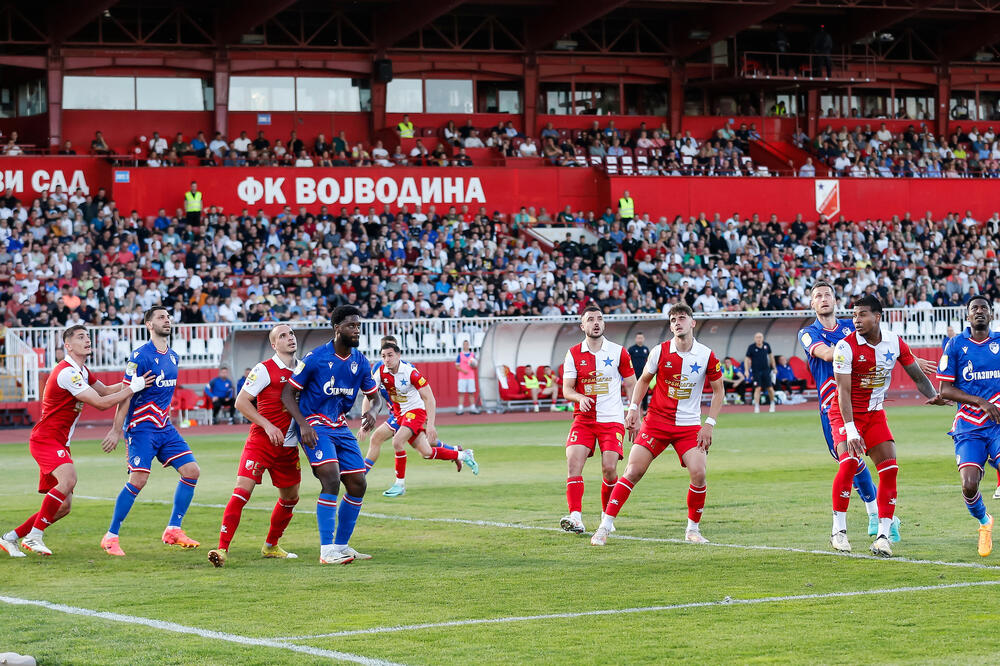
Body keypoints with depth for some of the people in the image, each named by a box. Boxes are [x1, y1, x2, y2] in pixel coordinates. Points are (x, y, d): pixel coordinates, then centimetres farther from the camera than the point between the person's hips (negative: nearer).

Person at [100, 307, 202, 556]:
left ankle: (173, 530, 7)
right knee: (138, 480, -16)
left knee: (191, 471, -2)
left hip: (165, 428, 8)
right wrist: (116, 430, -15)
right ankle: (110, 537, -5)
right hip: (142, 428, -8)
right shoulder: (140, 356, -11)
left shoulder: (173, 357, 13)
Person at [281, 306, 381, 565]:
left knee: (358, 484, 3)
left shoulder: (360, 362, 3)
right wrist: (304, 425, -20)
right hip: (315, 427, -7)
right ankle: (327, 551, -20)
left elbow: (374, 395, 14)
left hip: (340, 427, 7)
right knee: (331, 479, -22)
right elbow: (288, 394, -8)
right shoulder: (315, 358, -13)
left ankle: (341, 546, 18)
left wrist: (372, 411, -10)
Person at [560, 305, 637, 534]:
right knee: (573, 461, -18)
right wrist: (580, 398, -19)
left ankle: (607, 516, 10)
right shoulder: (573, 354, 5)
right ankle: (576, 517, -24)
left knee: (609, 468, -11)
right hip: (583, 419, 1)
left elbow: (631, 386, 8)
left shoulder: (618, 352, 3)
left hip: (612, 419, -1)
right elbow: (567, 389, 3)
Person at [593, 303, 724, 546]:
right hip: (656, 421, 0)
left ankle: (693, 530, 6)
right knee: (633, 471, -10)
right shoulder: (660, 351, -4)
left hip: (689, 426, 0)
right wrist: (633, 410, 1)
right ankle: (605, 527, -6)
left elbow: (718, 390, 5)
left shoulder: (707, 355, -5)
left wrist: (710, 424, -3)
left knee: (698, 473, -16)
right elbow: (643, 380, 12)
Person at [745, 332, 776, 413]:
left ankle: (772, 403, 24)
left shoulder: (766, 345, 3)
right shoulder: (751, 347, -6)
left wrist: (774, 367, 17)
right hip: (756, 371, -2)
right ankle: (756, 406, -5)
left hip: (766, 370, 2)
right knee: (757, 388, -10)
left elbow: (770, 356, 15)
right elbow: (747, 359, -3)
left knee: (770, 388, 1)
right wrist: (747, 370, -12)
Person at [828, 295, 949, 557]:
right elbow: (844, 391, -21)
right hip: (846, 414, -4)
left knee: (890, 469, -8)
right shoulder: (846, 346, -17)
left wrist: (933, 396, -14)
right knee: (849, 462, -25)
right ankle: (838, 531, -14)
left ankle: (883, 536, -2)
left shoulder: (895, 343, -4)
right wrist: (850, 429, -31)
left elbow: (917, 376, 7)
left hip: (875, 414, 4)